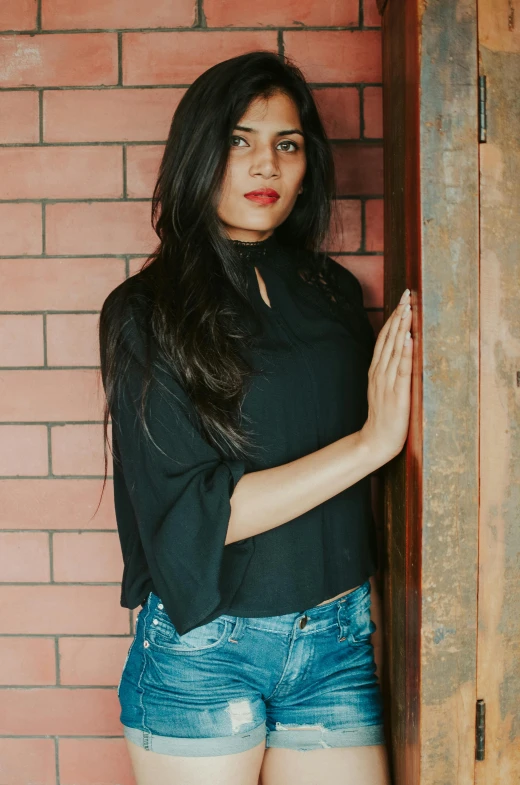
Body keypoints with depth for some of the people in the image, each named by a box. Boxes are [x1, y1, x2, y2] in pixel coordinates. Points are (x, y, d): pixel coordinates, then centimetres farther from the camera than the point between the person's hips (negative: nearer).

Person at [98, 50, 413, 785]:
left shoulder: (336, 293, 4)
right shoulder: (145, 312, -6)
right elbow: (193, 512, -14)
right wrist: (371, 442, -17)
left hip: (336, 643, 3)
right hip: (200, 649, -2)